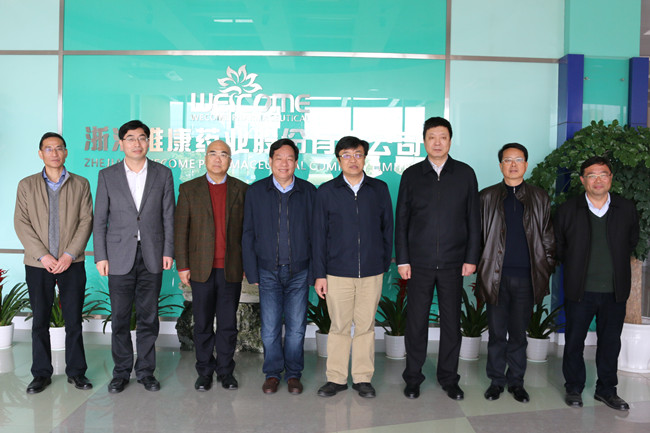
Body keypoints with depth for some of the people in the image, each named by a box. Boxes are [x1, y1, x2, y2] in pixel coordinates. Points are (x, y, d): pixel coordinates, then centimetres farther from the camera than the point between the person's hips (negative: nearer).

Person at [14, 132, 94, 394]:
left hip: (72, 264, 0)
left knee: (74, 320, 4)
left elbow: (86, 221, 0)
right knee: (40, 321, 7)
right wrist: (42, 255, -10)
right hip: (38, 264, 1)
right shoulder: (26, 185, 8)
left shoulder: (81, 184, 6)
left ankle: (75, 371, 16)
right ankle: (41, 374, 19)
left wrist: (69, 255, -10)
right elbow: (21, 223, 1)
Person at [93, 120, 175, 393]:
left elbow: (168, 216, 5)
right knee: (120, 318, 6)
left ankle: (146, 371, 20)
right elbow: (99, 220, 4)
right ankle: (121, 372, 22)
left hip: (152, 257, 0)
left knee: (148, 317, 7)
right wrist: (100, 256, -1)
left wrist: (168, 251, -1)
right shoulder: (107, 176, 5)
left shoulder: (163, 174, 5)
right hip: (120, 257, 0)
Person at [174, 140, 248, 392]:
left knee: (228, 323, 8)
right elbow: (180, 230, 3)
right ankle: (205, 372, 23)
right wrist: (182, 266, -2)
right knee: (202, 324, 9)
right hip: (201, 268, 0)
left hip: (232, 269, 0)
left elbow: (248, 229, 5)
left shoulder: (241, 189, 6)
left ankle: (225, 371, 23)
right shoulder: (189, 189, 6)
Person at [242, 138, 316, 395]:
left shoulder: (309, 192, 1)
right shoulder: (256, 192, 2)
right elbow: (248, 234, 4)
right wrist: (251, 272, -1)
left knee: (296, 327, 7)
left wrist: (315, 272, -1)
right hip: (268, 271, 0)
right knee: (269, 328, 5)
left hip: (299, 271, 0)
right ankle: (272, 373, 24)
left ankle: (293, 374, 25)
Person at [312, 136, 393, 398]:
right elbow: (319, 234, 2)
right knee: (339, 327, 6)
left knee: (366, 326, 8)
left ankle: (363, 378, 22)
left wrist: (385, 264, 8)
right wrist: (319, 274, -1)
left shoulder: (379, 189, 5)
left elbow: (387, 229, 11)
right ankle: (337, 378, 21)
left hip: (372, 273, 1)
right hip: (338, 272, -1)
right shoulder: (327, 191, 2)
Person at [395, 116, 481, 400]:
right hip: (419, 262, 0)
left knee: (451, 321, 8)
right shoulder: (411, 175, 5)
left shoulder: (465, 174, 5)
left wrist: (471, 258, 1)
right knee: (416, 321, 5)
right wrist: (402, 259, -1)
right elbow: (401, 220, 5)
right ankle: (413, 378, 20)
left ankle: (449, 378, 25)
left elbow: (474, 219, 6)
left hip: (453, 262, 1)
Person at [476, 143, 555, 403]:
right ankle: (496, 380, 20)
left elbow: (548, 238, 11)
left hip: (526, 277, 1)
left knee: (519, 333, 9)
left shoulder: (540, 198, 10)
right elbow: (477, 235, 7)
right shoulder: (487, 197, 7)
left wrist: (547, 270, 5)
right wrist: (478, 269, 2)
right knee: (496, 332, 6)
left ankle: (516, 381, 23)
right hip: (496, 276, 0)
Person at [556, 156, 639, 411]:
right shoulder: (567, 210, -1)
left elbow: (632, 242, 14)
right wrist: (575, 268, 6)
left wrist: (615, 267, 9)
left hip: (615, 291, 2)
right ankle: (574, 388, 24)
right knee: (574, 341, 7)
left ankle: (606, 390, 28)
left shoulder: (627, 209, 3)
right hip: (579, 291, -1)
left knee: (610, 342, 11)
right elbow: (558, 246, 7)